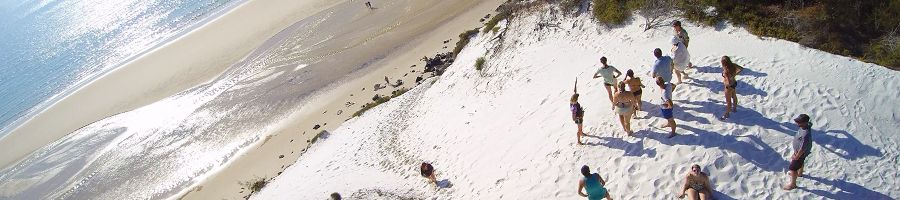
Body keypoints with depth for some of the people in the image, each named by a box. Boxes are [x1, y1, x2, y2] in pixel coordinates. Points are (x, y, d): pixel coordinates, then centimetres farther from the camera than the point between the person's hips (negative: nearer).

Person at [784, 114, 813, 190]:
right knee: (800, 162, 36)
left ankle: (793, 184, 32)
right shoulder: (807, 125, -18)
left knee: (792, 168, 11)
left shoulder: (806, 135, -45)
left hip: (801, 153, -8)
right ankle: (800, 173, 64)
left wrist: (796, 157, -16)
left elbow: (802, 149, -33)